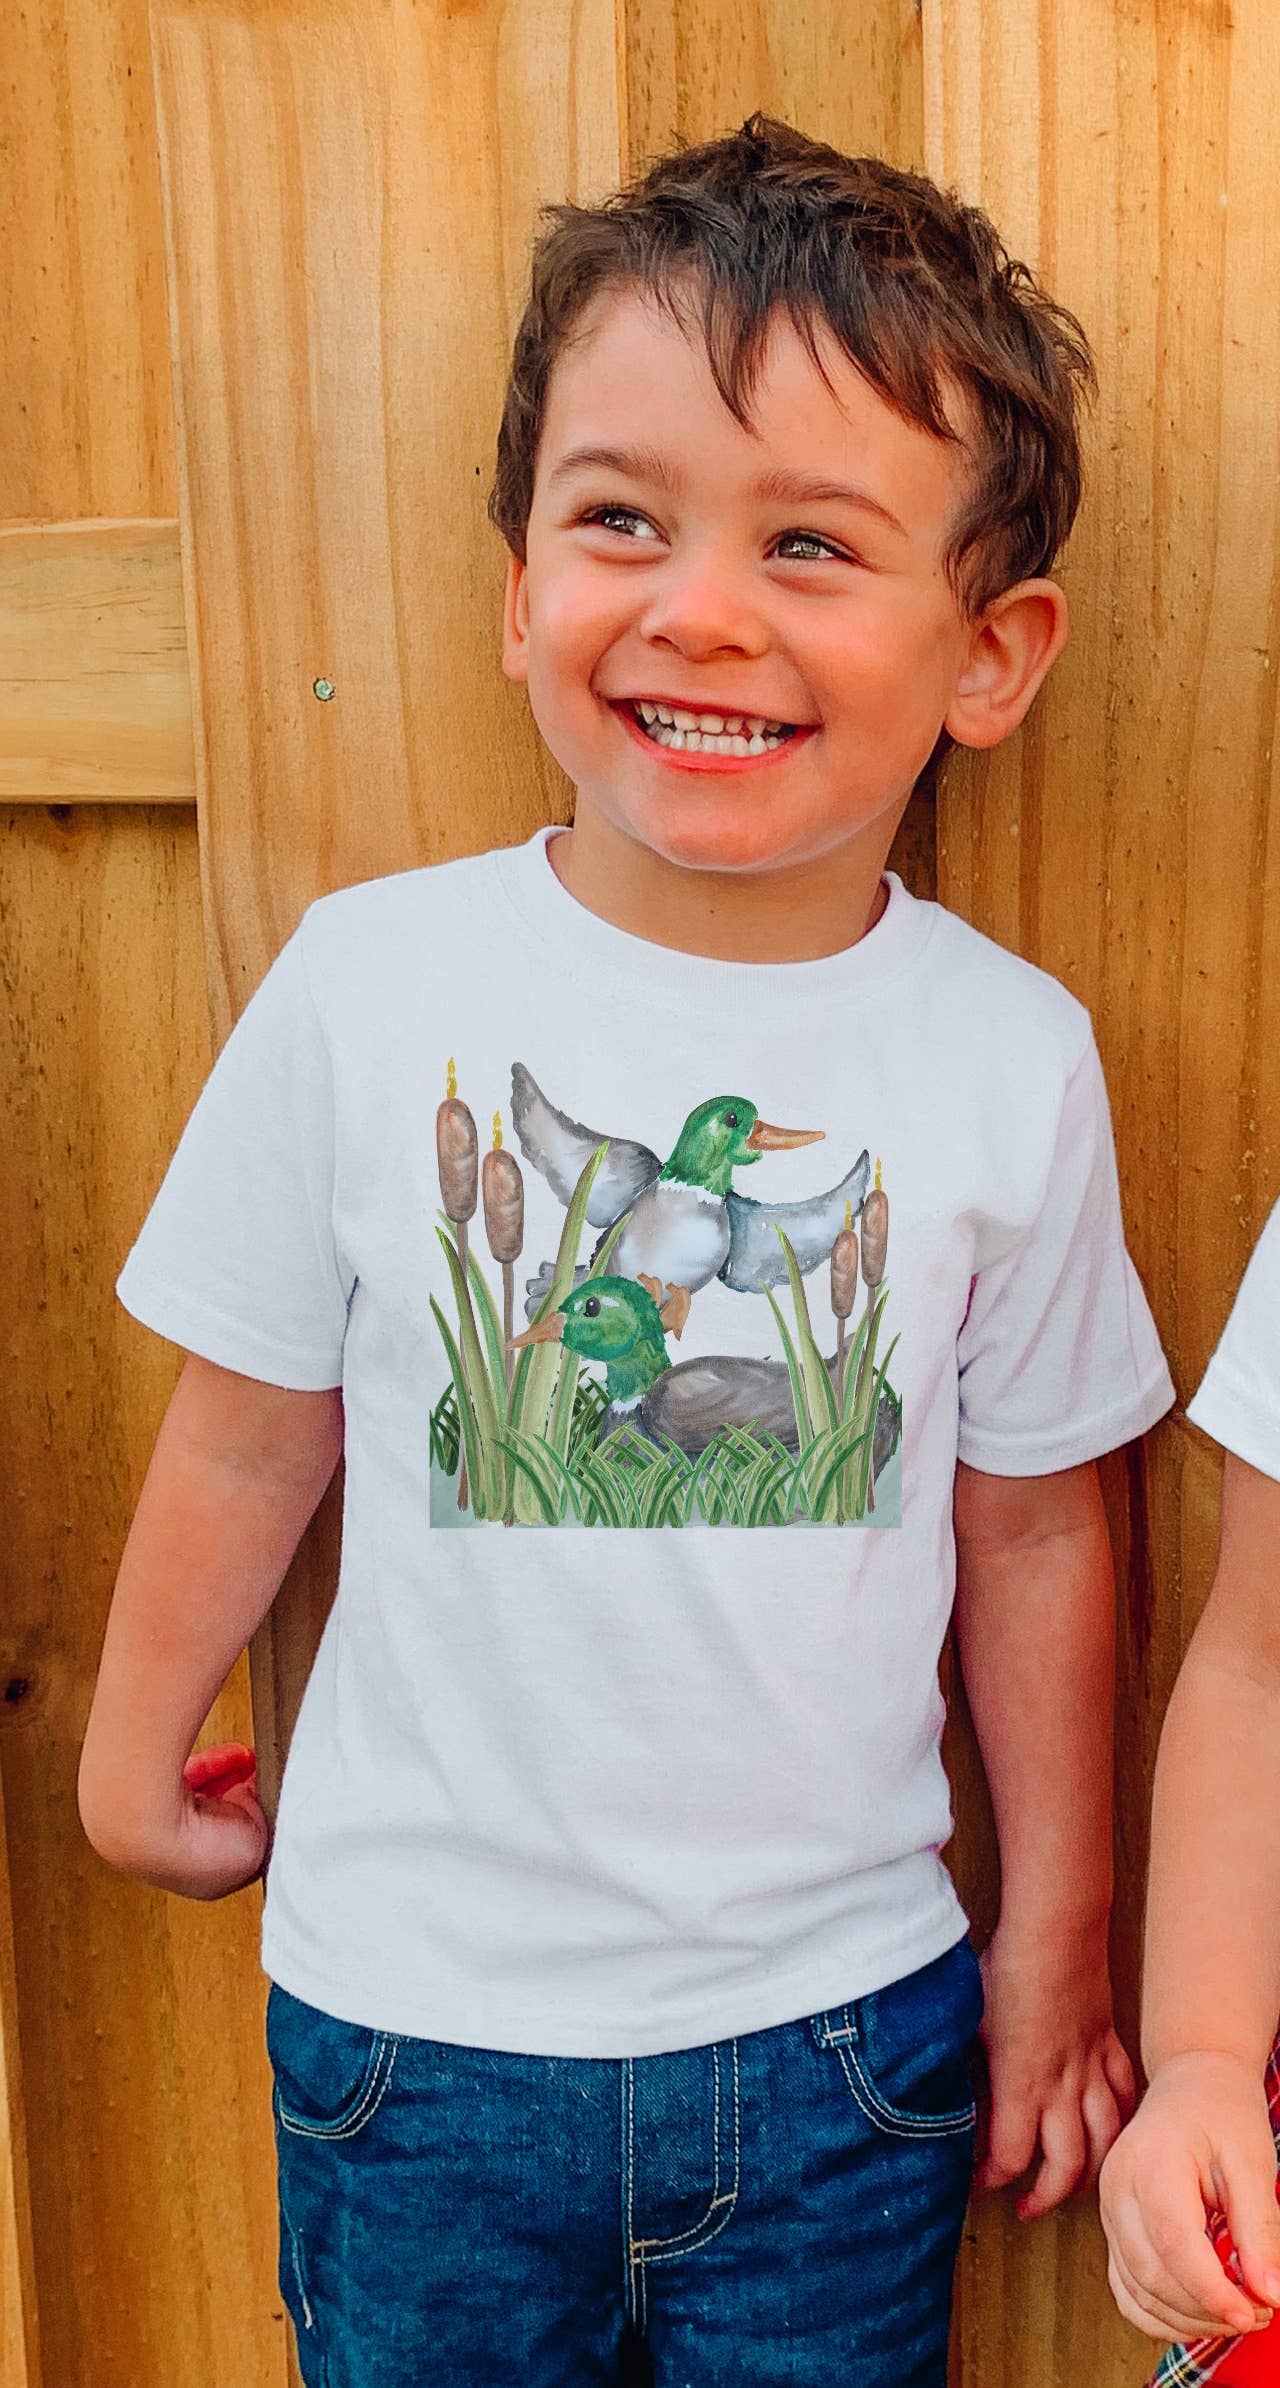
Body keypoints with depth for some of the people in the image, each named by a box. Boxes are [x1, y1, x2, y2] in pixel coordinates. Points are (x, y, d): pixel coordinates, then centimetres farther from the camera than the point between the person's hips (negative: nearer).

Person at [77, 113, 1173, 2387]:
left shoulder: (1014, 1055, -10)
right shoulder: (366, 982, -12)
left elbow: (1034, 1527, 1)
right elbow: (250, 1434, 0)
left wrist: (1055, 1937, 8)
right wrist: (135, 1755, 12)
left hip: (840, 2027, 1)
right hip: (415, 2013, 0)